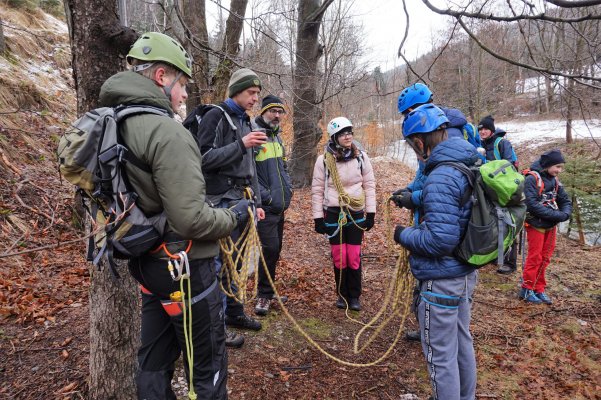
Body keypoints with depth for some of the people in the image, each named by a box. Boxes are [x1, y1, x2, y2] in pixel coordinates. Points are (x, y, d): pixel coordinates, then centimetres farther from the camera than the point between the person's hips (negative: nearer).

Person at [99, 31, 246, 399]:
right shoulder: (167, 131, -23)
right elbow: (191, 218, -27)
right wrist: (234, 217, -10)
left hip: (148, 260, 9)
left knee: (155, 358, 22)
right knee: (209, 365, 9)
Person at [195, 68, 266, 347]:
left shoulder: (245, 121, 18)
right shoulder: (216, 116, -8)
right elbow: (204, 158, -17)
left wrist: (256, 202, 18)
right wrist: (241, 145, -23)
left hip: (242, 202, 8)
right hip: (222, 201, -8)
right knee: (220, 262, -3)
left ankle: (234, 312, 31)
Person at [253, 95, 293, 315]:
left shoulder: (276, 138, 14)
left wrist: (288, 188, 9)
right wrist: (266, 196, -18)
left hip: (280, 205, 9)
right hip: (266, 207, -9)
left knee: (275, 249, 14)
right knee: (270, 248, -11)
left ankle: (267, 291, 30)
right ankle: (264, 295, 7)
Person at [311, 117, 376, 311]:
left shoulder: (361, 157, 0)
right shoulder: (323, 160, -4)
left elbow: (369, 185, 5)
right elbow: (317, 190, 0)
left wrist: (371, 213, 2)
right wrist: (318, 218, -2)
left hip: (356, 214, 1)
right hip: (333, 214, -1)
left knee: (354, 257, 3)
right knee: (339, 257, 6)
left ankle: (354, 296, 21)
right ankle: (342, 295, 25)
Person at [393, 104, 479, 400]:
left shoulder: (440, 178, -25)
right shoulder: (468, 166, 4)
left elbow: (440, 239, -28)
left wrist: (404, 235, -13)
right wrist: (411, 197, 16)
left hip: (442, 280, -10)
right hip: (465, 273, 10)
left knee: (441, 356, 7)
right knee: (462, 342, 25)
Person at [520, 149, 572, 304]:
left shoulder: (554, 180, 6)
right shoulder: (532, 178, -15)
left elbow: (565, 201, 9)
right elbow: (532, 204, -24)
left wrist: (564, 214, -13)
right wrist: (555, 215, -23)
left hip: (551, 226, 7)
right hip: (536, 225, -7)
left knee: (545, 258, 11)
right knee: (535, 258, 0)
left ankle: (539, 289, 22)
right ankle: (526, 289, 13)